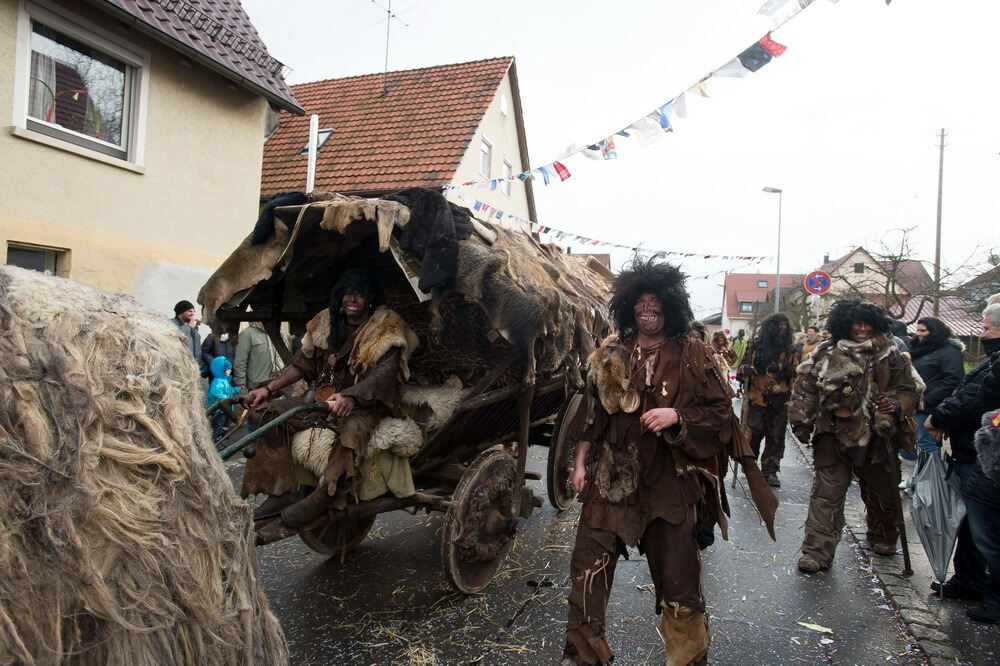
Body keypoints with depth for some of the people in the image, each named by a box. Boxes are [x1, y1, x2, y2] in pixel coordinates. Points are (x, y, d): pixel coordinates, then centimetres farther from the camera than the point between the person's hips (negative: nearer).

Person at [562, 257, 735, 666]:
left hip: (668, 485, -2)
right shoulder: (609, 355, 4)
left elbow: (722, 417, -4)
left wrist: (676, 416, -19)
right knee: (588, 569, 9)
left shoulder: (692, 356, -4)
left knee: (678, 581, 8)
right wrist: (580, 462, 8)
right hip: (609, 481, 3)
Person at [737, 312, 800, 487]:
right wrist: (746, 370, -17)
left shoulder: (789, 348, 7)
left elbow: (795, 370, 10)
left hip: (780, 400, 3)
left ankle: (770, 470, 16)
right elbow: (745, 364, 5)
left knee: (776, 437, 5)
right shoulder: (757, 344, -1)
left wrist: (785, 369, -11)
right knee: (754, 433, 4)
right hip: (758, 397, -2)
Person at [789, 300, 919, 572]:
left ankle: (883, 539, 45)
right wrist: (801, 422, 0)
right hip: (833, 435, -1)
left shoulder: (889, 356, 2)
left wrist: (896, 404, -12)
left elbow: (909, 390, 9)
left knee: (882, 492, 18)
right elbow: (805, 388, 3)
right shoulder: (825, 354, -1)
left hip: (876, 437, 2)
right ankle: (817, 552, 1)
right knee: (826, 494, -4)